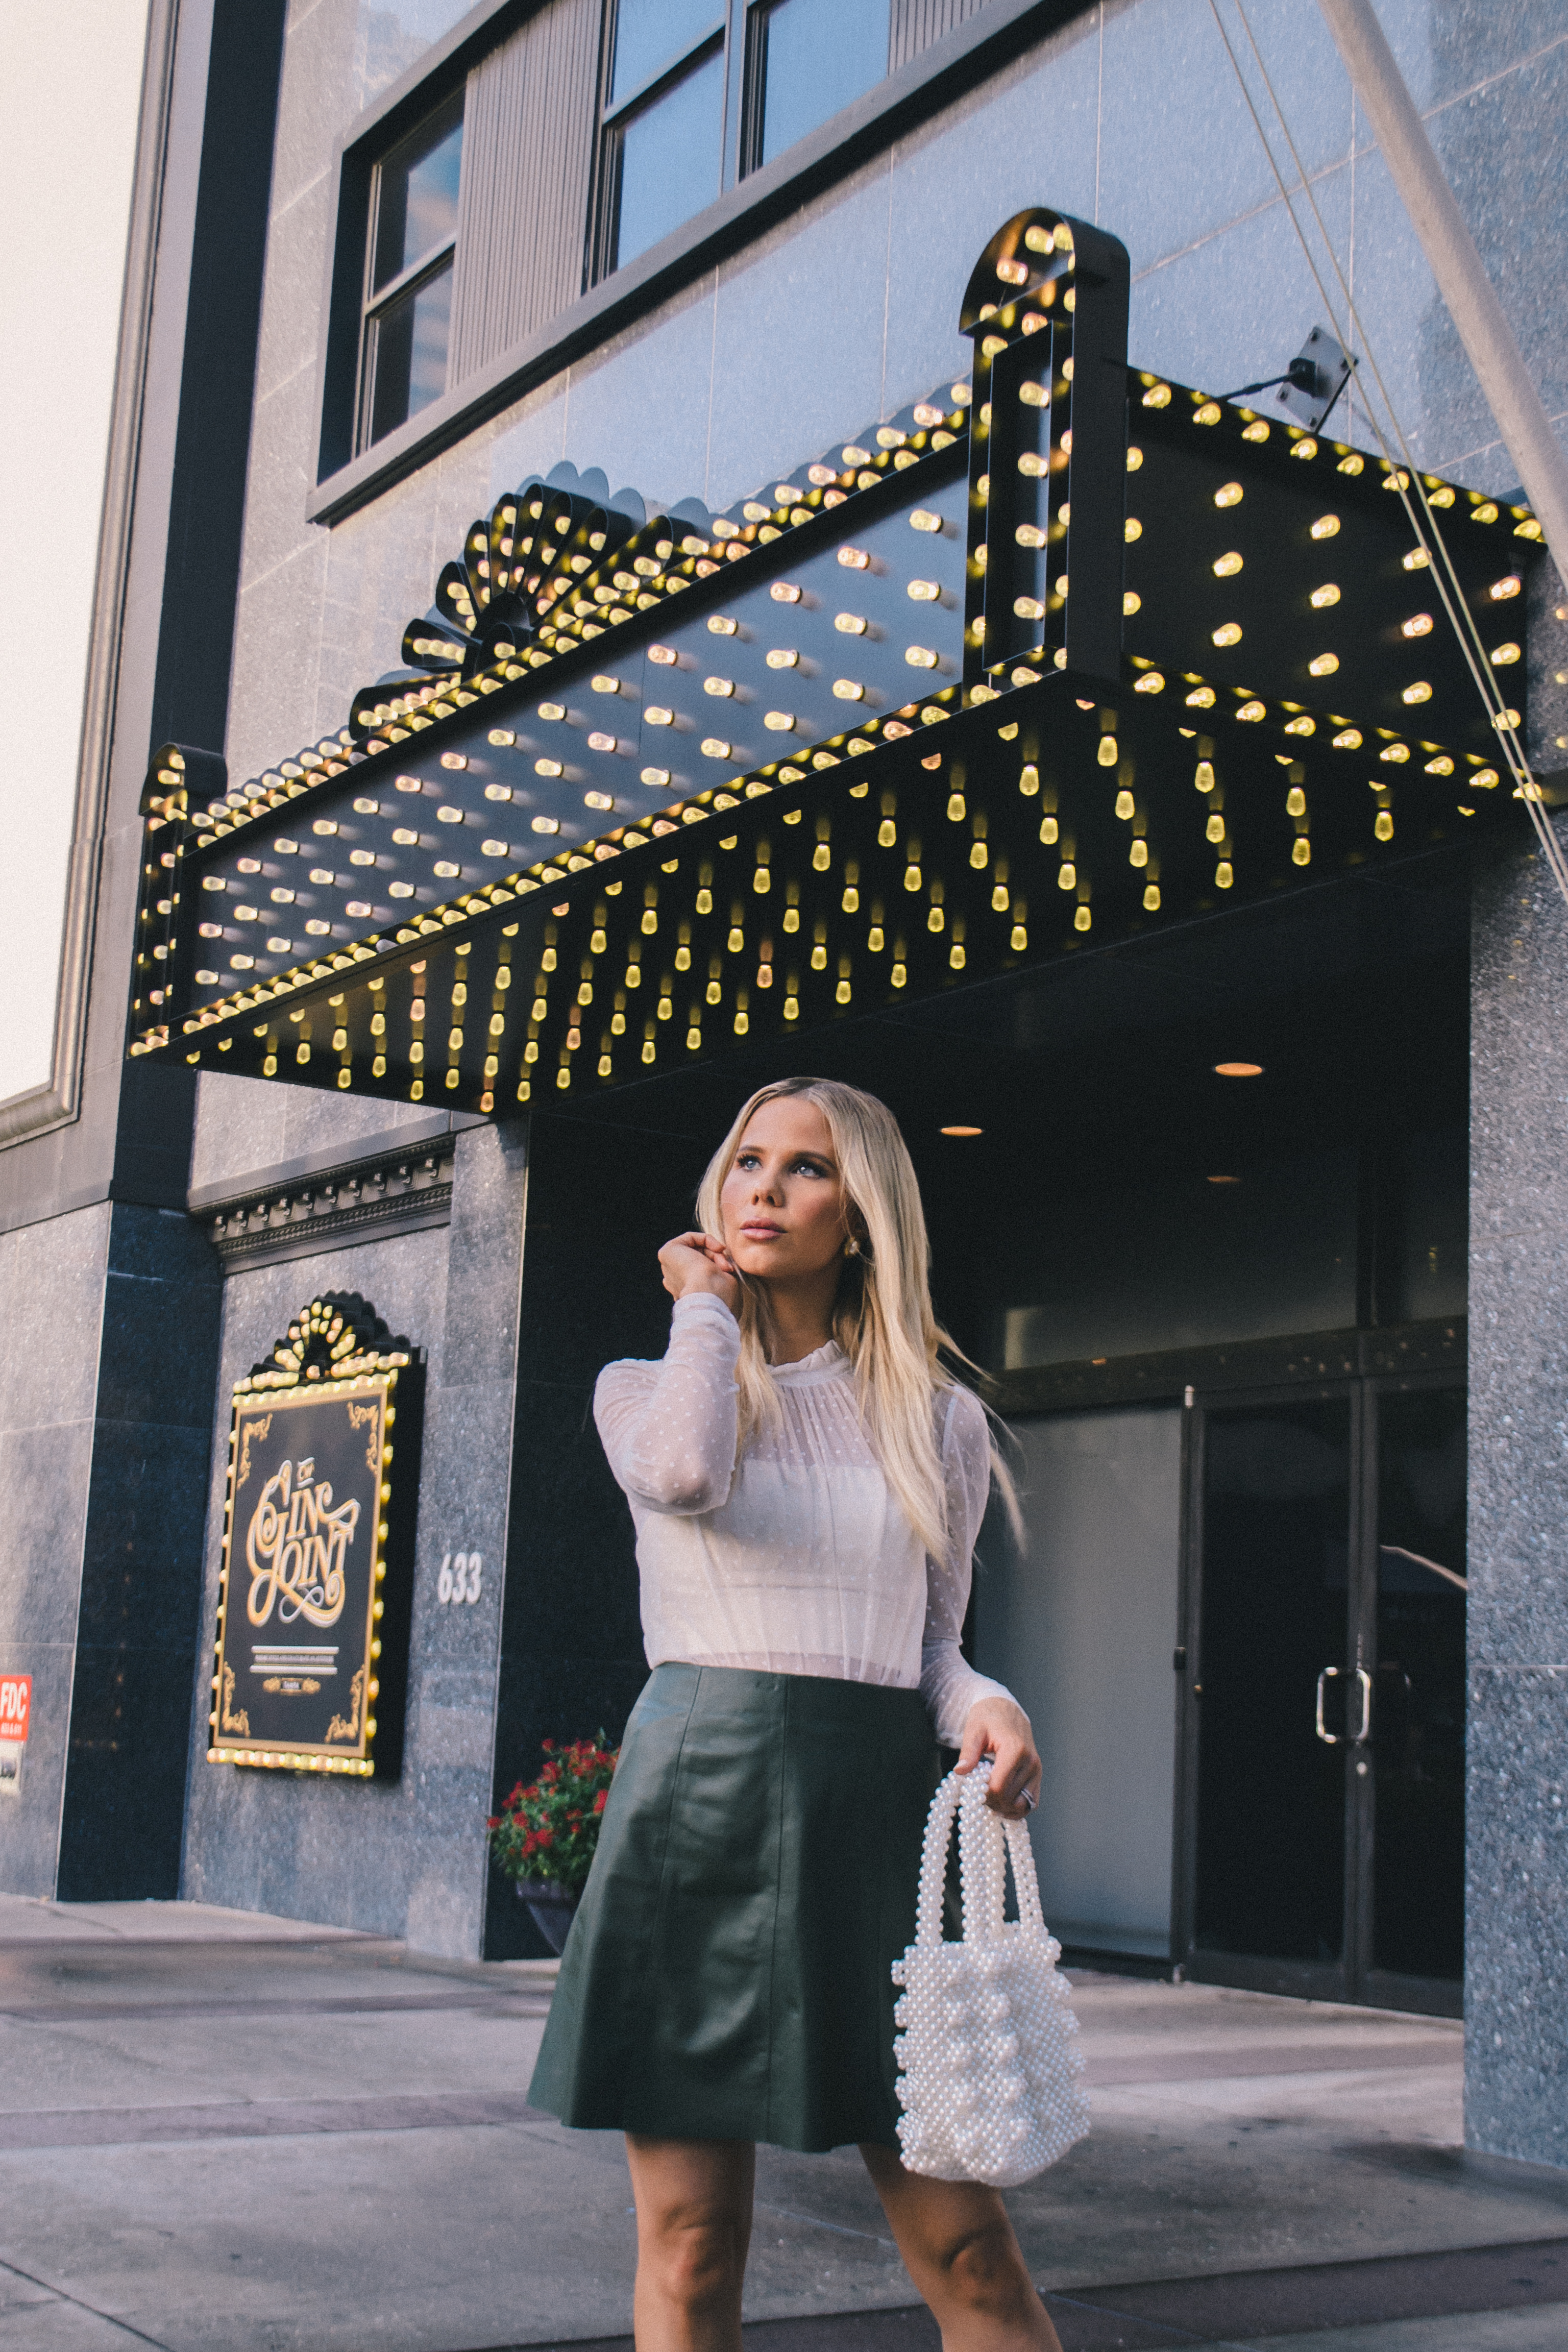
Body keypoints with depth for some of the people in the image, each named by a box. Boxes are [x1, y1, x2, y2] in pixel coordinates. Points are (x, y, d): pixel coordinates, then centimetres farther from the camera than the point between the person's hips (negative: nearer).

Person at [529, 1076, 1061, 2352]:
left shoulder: (939, 1421, 12)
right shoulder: (645, 1388, 9)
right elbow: (685, 1477, -16)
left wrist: (988, 1707, -6)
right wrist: (706, 1304, 0)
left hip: (876, 1816, 1)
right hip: (696, 1802, -1)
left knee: (965, 2244, -2)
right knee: (692, 2247, 2)